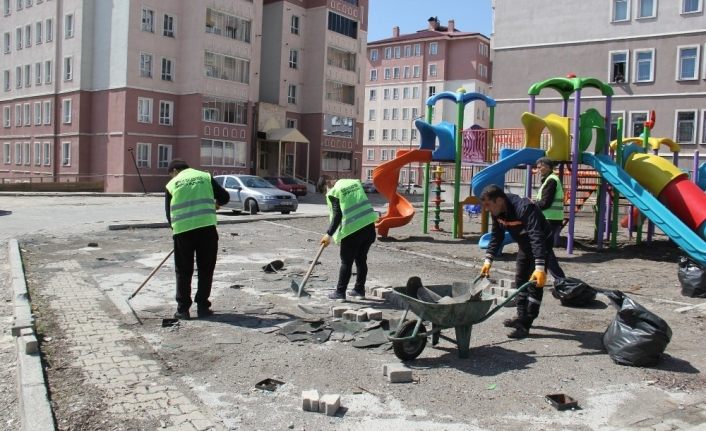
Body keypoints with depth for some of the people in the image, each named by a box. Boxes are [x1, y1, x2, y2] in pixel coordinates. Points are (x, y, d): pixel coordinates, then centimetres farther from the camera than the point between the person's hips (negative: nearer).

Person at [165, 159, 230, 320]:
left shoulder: (171, 184, 12)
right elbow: (224, 197, 11)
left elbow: (169, 213, 12)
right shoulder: (205, 177, 13)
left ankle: (183, 309, 15)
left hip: (182, 229, 0)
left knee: (183, 271, 12)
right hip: (207, 227, 0)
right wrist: (215, 204, 32)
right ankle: (202, 306, 15)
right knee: (206, 269, 12)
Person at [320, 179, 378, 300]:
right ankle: (359, 290, 26)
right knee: (361, 259, 17)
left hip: (352, 230, -6)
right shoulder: (355, 182, 14)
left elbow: (337, 215, -11)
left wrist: (329, 234, -8)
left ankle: (340, 292, 12)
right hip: (369, 226, 6)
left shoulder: (333, 193, -4)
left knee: (346, 262, 5)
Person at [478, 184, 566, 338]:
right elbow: (496, 237, -1)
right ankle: (522, 317, 28)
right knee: (520, 280, 15)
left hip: (541, 244, -8)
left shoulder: (524, 208, -37)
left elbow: (537, 237, -44)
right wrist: (488, 260, -9)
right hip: (525, 245, 8)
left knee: (535, 284, -11)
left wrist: (540, 267, -52)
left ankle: (524, 325, -10)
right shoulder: (497, 212, -13)